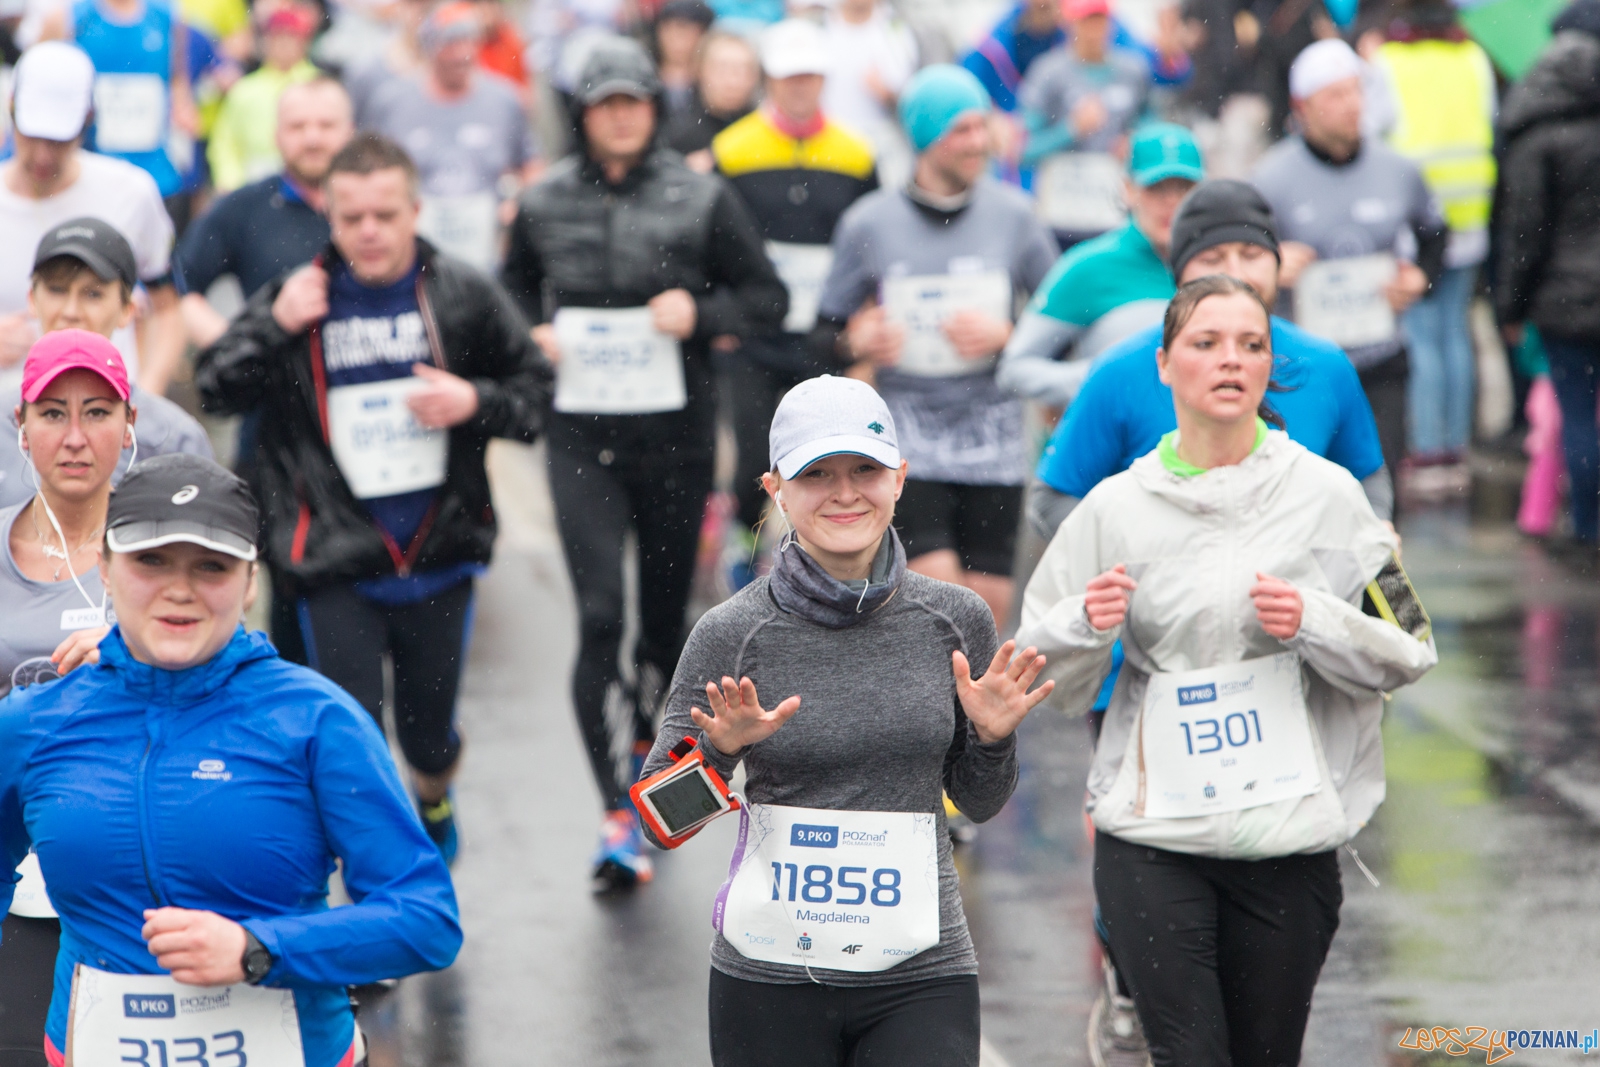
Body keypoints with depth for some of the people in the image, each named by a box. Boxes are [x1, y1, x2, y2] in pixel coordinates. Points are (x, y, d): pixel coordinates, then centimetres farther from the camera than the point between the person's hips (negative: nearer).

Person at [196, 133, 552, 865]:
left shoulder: (462, 296, -2)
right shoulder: (297, 298, -3)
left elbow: (535, 387, 8)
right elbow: (214, 392, -1)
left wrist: (476, 402, -13)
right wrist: (275, 328, -15)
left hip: (440, 556, 1)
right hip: (335, 565, -1)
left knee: (430, 733, 15)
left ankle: (433, 800, 49)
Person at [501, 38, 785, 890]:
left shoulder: (702, 199, -1)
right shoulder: (544, 205, 4)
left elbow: (768, 300, 3)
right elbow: (512, 291, 21)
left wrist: (701, 311, -15)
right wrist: (534, 333, 0)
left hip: (675, 432, 0)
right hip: (581, 435, 0)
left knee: (665, 614, 11)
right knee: (600, 617, -12)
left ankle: (647, 752, 40)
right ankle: (617, 815, -11)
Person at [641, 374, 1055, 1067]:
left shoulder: (954, 619, 1)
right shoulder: (734, 632, -6)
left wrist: (992, 737, -8)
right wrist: (718, 747, -19)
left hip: (922, 980, 1)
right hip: (769, 979, -1)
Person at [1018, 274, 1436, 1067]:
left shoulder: (1323, 493, 2)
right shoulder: (1116, 506, 3)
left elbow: (1407, 653, 3)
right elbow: (1037, 672, 8)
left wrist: (1314, 621, -14)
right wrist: (1088, 625, -12)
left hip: (1289, 839, 0)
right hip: (1151, 839, 0)